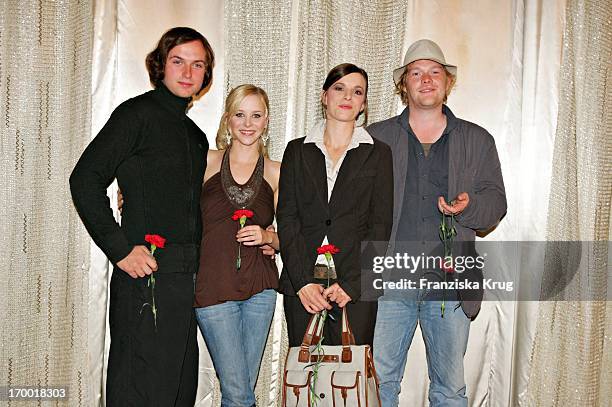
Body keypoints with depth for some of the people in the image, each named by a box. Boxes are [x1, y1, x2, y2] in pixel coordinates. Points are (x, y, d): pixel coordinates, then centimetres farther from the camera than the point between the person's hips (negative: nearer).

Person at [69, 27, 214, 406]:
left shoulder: (196, 136, 18)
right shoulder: (138, 113, -5)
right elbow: (84, 179, -14)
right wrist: (120, 250, -18)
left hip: (185, 276, 8)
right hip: (145, 276, -8)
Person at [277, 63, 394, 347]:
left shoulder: (378, 153, 8)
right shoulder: (297, 150, 11)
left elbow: (381, 225, 2)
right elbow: (286, 219, 4)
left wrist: (352, 284, -9)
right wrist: (302, 281, -7)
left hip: (356, 289, -1)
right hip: (301, 287, 1)